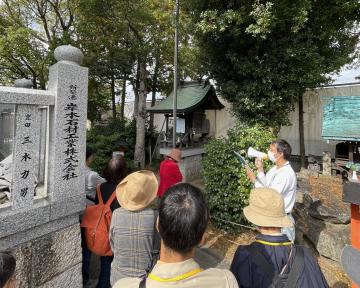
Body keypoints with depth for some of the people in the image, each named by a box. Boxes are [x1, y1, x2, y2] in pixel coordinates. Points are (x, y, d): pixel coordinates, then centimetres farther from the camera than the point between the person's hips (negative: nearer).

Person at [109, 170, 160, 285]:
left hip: (120, 276, 1)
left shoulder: (116, 214, -19)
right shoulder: (153, 215, -22)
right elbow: (157, 247, -10)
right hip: (145, 276, -1)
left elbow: (113, 246, -5)